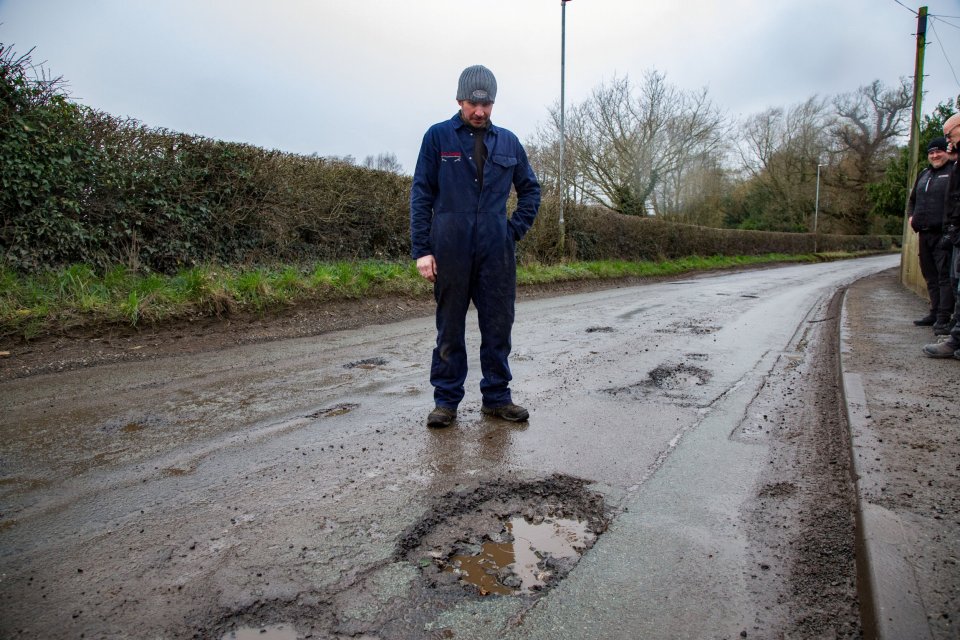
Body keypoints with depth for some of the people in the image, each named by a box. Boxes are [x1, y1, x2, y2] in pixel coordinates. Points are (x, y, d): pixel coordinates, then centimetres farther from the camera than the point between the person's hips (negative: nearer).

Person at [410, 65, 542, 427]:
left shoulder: (508, 142, 12)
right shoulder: (437, 137, 3)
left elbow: (530, 189, 21)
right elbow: (421, 195, 0)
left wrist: (517, 228, 7)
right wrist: (422, 250, -7)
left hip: (497, 251, 3)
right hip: (450, 250, -3)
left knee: (498, 326, 6)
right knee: (450, 329, 4)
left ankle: (497, 397, 18)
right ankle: (446, 400, 14)